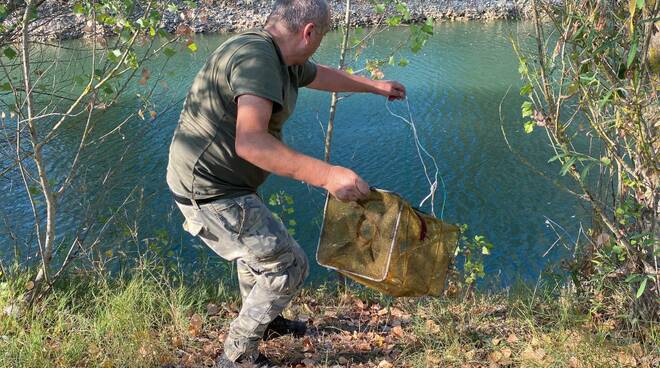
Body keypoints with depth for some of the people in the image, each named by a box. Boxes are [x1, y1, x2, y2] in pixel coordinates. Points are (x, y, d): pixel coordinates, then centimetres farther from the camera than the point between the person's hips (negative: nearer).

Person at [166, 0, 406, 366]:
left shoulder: (283, 60, 5)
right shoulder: (256, 58, -26)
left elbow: (322, 76, 27)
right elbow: (249, 142, -39)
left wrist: (376, 86, 40)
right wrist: (326, 175, -43)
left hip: (218, 182, 10)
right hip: (211, 193, -10)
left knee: (257, 247, 29)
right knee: (288, 265, -2)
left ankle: (264, 321, 53)